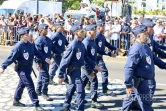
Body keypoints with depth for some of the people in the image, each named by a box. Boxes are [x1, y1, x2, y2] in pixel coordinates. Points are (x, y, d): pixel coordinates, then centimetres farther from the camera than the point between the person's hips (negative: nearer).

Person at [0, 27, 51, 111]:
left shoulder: (30, 45, 2)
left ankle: (16, 101, 39)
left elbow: (36, 53, 15)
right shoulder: (18, 46, -21)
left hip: (28, 68, 8)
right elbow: (11, 58, -19)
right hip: (22, 69, -8)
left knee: (22, 84, 21)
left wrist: (44, 59, 13)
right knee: (31, 86, -7)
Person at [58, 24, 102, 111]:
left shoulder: (81, 44, 3)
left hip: (78, 69, 9)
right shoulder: (72, 45, -22)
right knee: (80, 91, -8)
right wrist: (61, 75, -18)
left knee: (71, 89, 21)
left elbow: (85, 57, 16)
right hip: (74, 70, -9)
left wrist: (93, 65, 12)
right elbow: (65, 60, -20)